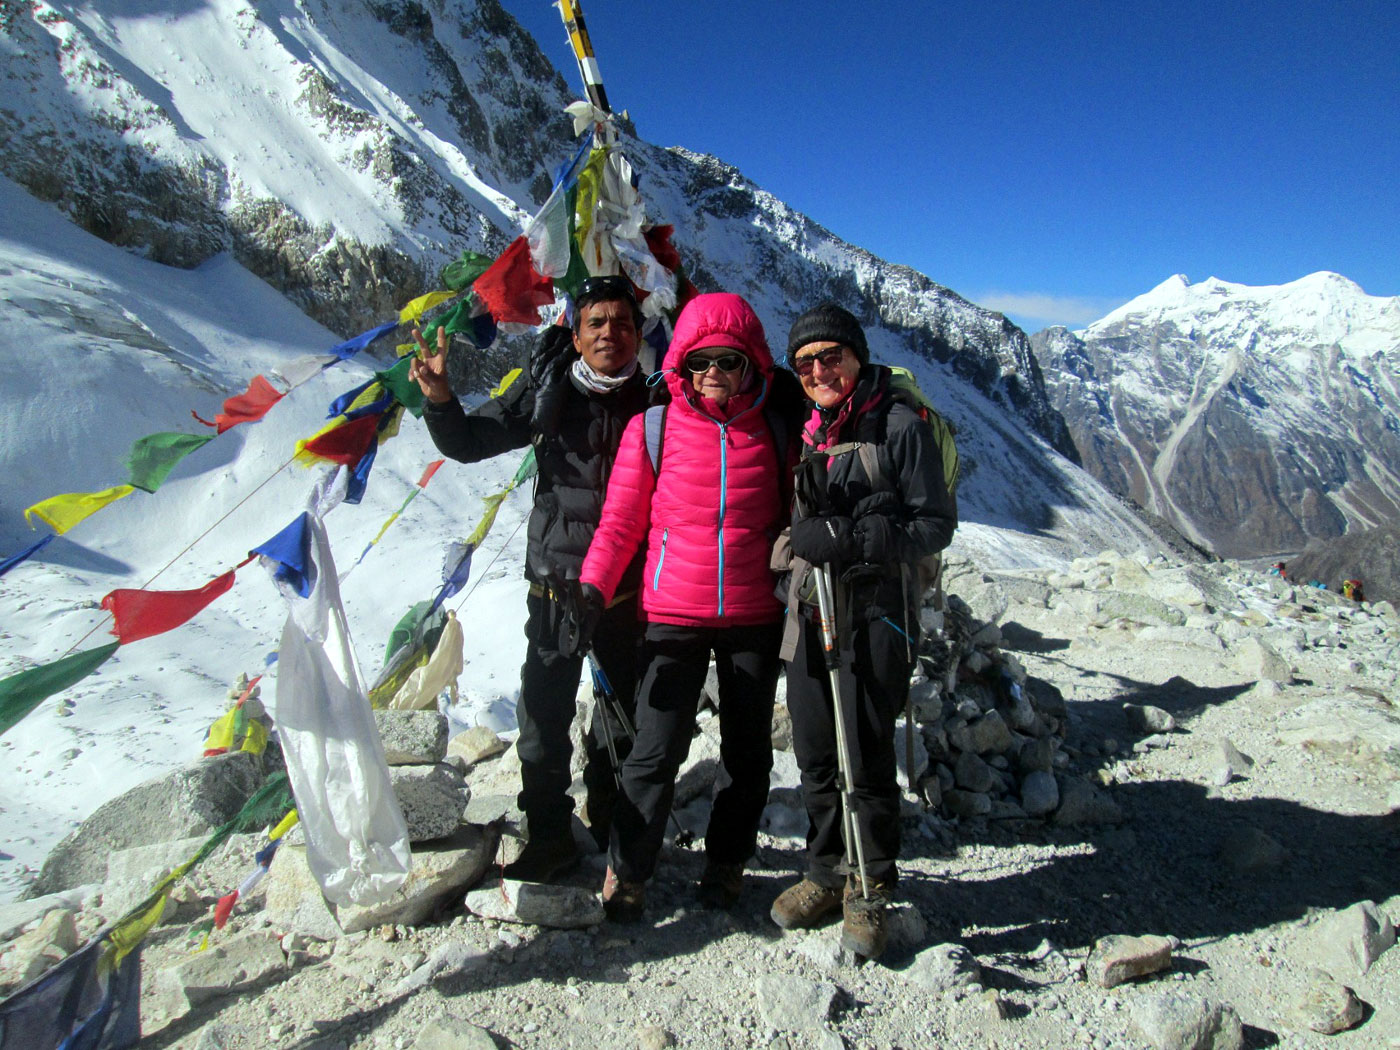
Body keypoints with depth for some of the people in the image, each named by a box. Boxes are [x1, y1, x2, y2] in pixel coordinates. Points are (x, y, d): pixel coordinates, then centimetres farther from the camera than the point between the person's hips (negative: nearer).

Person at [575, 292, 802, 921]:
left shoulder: (776, 431, 2)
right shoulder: (651, 428, -2)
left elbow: (794, 517, 12)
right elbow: (620, 519, 0)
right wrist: (594, 587, -10)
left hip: (756, 618, 2)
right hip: (673, 616, -2)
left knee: (748, 750, 13)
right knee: (656, 750, -1)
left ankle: (727, 861, 34)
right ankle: (626, 870, 21)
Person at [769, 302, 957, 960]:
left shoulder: (900, 424, -6)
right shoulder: (804, 429, 12)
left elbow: (936, 524, -9)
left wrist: (850, 541, -21)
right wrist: (803, 542, -1)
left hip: (875, 611, -5)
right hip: (809, 608, 6)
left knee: (866, 758, 0)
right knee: (813, 753, 11)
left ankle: (870, 889, 22)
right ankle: (827, 872, 31)